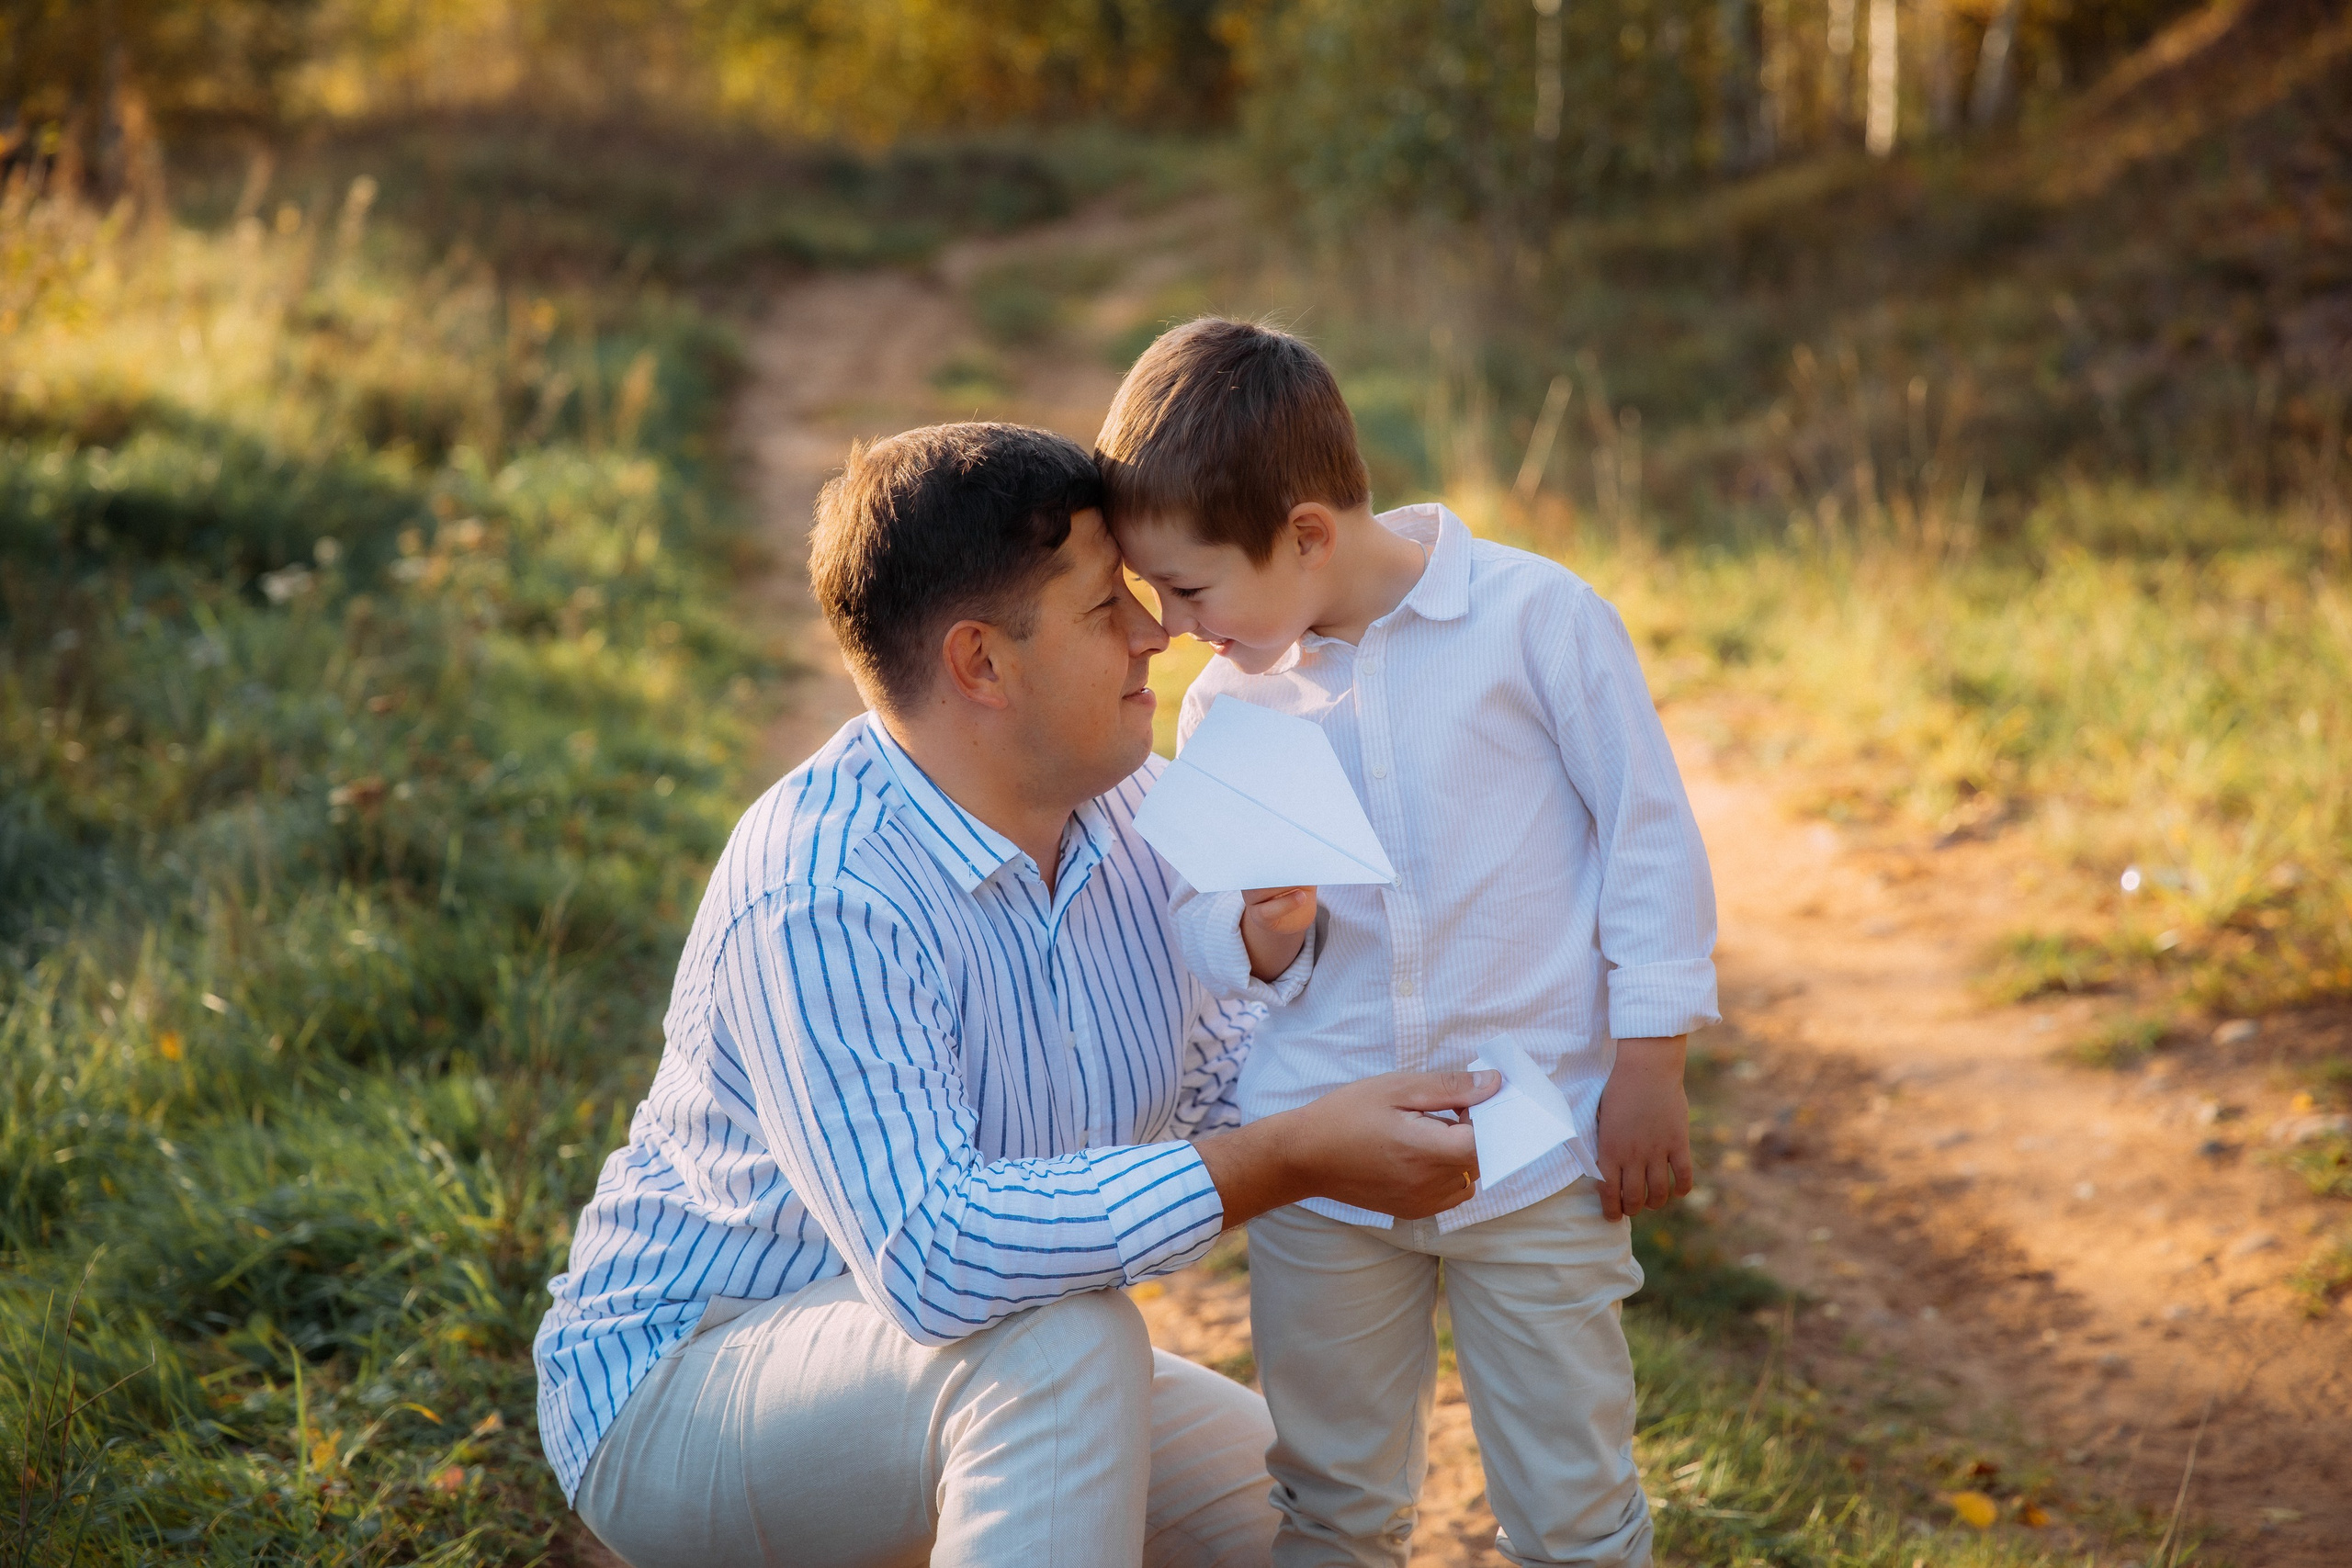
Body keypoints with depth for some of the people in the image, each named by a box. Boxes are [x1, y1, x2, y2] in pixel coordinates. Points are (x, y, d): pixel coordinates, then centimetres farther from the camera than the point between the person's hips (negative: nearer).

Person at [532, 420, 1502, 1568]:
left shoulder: (1137, 811, -4)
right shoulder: (817, 899, -30)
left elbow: (1227, 1092, 3)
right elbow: (931, 1257, -38)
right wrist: (1292, 1161, -36)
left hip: (974, 1373, 8)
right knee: (1065, 1344, -34)